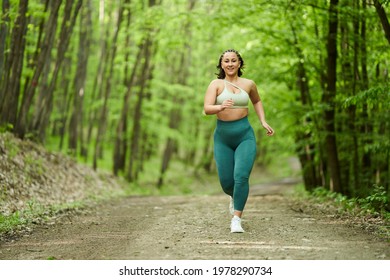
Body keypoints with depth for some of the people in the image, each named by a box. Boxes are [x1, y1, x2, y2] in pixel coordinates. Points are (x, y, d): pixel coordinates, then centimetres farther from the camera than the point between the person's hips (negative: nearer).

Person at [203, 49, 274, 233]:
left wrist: (263, 122, 14)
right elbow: (207, 109, -15)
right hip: (223, 137, 0)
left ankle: (236, 219, -14)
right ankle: (235, 196, 41)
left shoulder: (248, 84, 5)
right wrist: (221, 107, -35)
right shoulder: (216, 84, -3)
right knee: (226, 182, 4)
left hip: (245, 136, 0)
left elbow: (257, 101, 26)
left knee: (241, 176, -20)